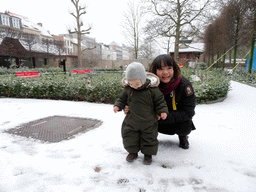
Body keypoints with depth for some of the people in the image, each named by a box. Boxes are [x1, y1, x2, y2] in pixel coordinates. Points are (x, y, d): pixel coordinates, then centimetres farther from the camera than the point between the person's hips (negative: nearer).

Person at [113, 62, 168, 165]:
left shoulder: (152, 88, -16)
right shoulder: (127, 88, -6)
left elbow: (160, 101, -6)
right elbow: (122, 98, 8)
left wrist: (163, 111, -14)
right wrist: (117, 105, -6)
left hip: (148, 121, -2)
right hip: (131, 121, 3)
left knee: (149, 138, 10)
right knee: (129, 137, 10)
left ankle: (148, 154, 32)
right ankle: (133, 152, 33)